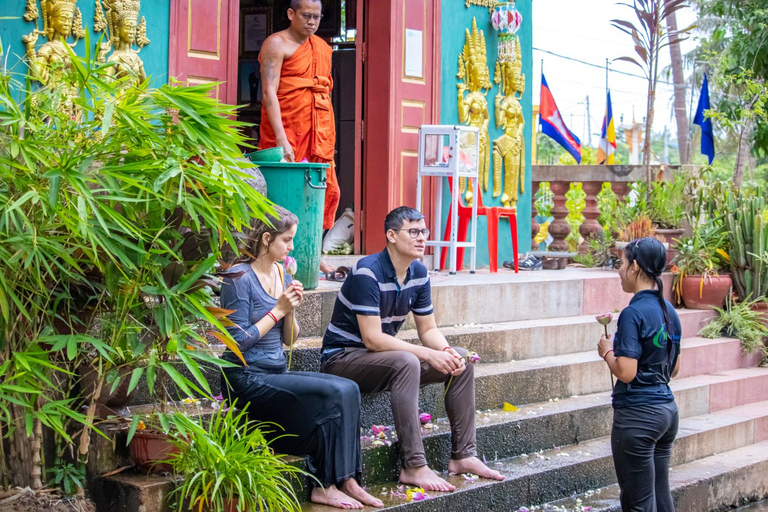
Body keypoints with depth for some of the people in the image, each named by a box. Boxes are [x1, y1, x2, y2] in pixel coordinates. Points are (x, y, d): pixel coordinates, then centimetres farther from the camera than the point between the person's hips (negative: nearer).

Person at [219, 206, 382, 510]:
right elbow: (238, 342, -15)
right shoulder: (240, 277, -11)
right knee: (332, 394, -22)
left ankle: (346, 479, -14)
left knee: (348, 390, -14)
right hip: (247, 379, -8)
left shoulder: (282, 274, 12)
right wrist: (278, 310, -12)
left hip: (277, 374, 8)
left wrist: (291, 311, -4)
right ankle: (325, 486, -13)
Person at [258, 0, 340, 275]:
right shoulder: (277, 44, -4)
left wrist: (329, 138, 15)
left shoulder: (323, 48, 18)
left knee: (329, 191, 3)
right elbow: (269, 92, -13)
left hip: (320, 134, 7)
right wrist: (281, 139, -23)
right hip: (287, 131, -7)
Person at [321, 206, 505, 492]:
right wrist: (428, 355, -27)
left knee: (462, 361, -3)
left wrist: (446, 351, -15)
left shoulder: (418, 273, 3)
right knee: (405, 363, -37)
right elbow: (372, 339, -27)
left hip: (381, 355, 9)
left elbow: (428, 329, 8)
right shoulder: (368, 272, -23)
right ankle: (414, 466, -34)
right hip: (342, 358, -8)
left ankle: (463, 455, 0)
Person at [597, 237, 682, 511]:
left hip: (637, 415, -9)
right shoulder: (669, 311, 8)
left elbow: (626, 372, -22)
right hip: (667, 409, 9)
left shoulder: (633, 313, -17)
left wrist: (607, 351, -3)